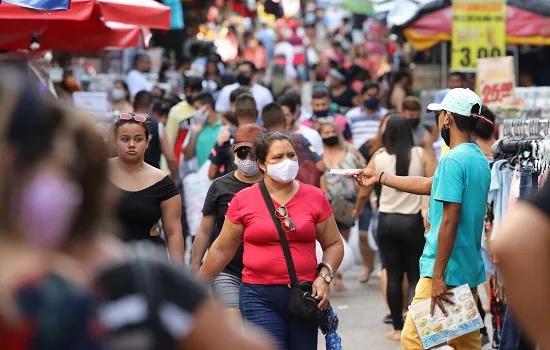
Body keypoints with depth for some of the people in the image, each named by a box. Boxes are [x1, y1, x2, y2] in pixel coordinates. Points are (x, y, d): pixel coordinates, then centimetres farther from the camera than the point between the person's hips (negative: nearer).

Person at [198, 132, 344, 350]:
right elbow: (222, 249, 11)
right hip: (260, 297, -2)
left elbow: (334, 244, 12)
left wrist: (324, 276, -5)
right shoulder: (243, 200, 1)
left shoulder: (315, 197, 4)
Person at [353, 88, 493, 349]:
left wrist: (438, 275, -20)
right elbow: (429, 185, 24)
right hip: (470, 270, 9)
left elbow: (449, 221, -21)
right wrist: (379, 178, 32)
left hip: (448, 270, -9)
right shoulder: (480, 159, 13)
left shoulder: (454, 160, -16)